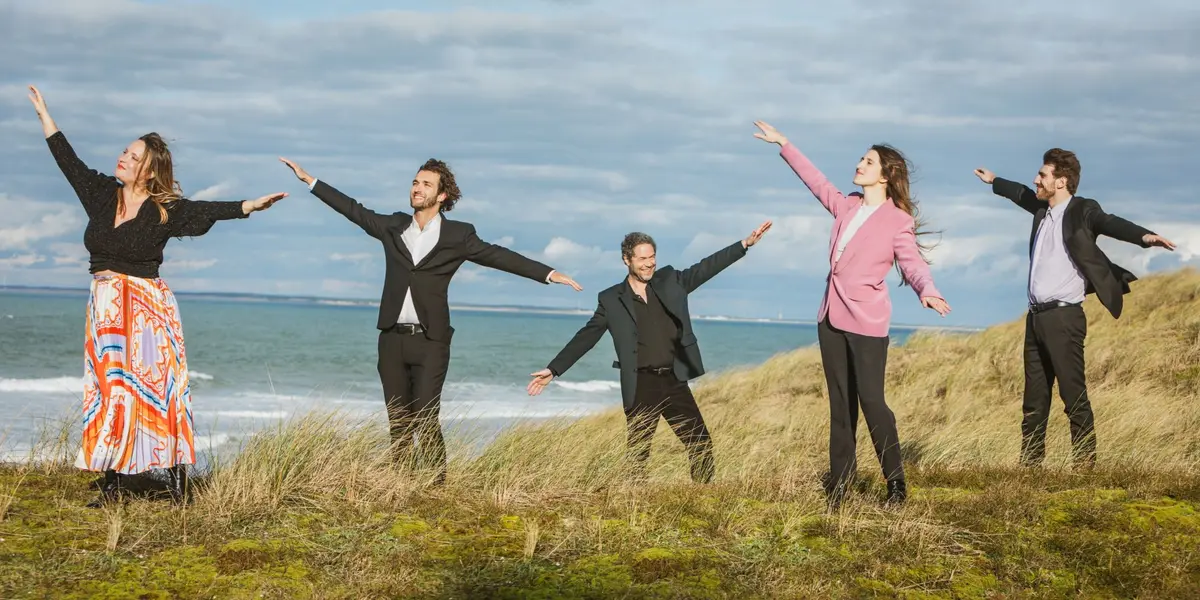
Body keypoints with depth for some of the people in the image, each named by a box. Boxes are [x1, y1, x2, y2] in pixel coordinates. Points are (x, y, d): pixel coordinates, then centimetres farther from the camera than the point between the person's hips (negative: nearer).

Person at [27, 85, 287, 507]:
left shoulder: (165, 210, -6)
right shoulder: (102, 193, 6)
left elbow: (209, 210, -14)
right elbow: (68, 160, 16)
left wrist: (252, 205, -28)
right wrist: (44, 114, 23)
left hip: (148, 306, -4)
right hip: (107, 308, 4)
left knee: (159, 388, -5)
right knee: (109, 390, 4)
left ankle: (178, 482, -3)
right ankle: (111, 486, 6)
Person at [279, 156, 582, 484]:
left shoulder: (457, 236, 0)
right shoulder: (393, 226, 9)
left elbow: (499, 256, -3)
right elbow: (354, 209, 17)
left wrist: (548, 273, -11)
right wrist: (309, 180, 19)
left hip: (430, 341, -4)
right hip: (392, 338, 4)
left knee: (425, 420, -11)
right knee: (398, 422, 5)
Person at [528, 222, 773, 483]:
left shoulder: (670, 281, 8)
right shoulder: (611, 300, 2)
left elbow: (707, 267, 7)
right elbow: (585, 337, 3)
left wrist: (746, 243, 0)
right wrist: (554, 370, -1)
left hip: (674, 380, 3)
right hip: (641, 386, -3)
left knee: (701, 443, 2)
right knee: (638, 455, 1)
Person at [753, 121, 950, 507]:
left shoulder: (898, 221, -6)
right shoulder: (846, 207, 12)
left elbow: (914, 265, -15)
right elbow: (815, 180, 25)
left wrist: (928, 292, -36)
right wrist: (783, 144, 31)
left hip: (867, 322, -7)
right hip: (832, 317, 7)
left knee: (871, 400, -10)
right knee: (840, 401, 10)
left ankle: (895, 480, -2)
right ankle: (840, 475, 16)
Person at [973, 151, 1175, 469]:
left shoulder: (1082, 211, -7)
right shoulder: (1044, 210, 15)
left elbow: (1110, 223, -24)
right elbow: (1023, 194, 35)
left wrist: (1144, 236, -43)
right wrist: (994, 181, 53)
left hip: (1063, 318, -8)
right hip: (1036, 317, 8)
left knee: (1074, 397, -8)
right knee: (1034, 400, 12)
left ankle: (1085, 467, -6)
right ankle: (1030, 465, 19)